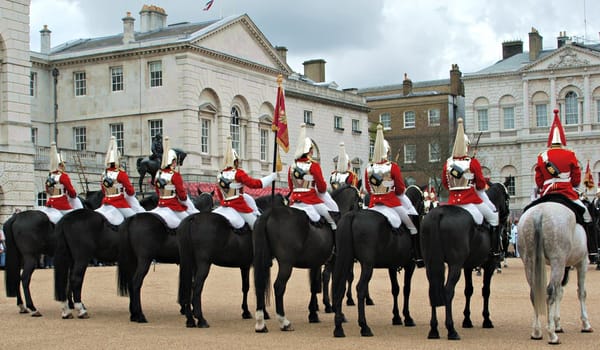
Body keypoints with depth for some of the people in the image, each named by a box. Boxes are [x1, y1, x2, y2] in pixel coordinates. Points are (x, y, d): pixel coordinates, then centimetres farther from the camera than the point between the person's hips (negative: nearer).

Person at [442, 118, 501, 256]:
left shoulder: (448, 163, 3)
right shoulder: (473, 162, -9)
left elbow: (444, 183, 13)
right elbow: (481, 185, -5)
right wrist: (480, 187, 16)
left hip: (453, 200, 4)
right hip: (471, 199, -4)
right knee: (493, 217, 13)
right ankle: (495, 249, 10)